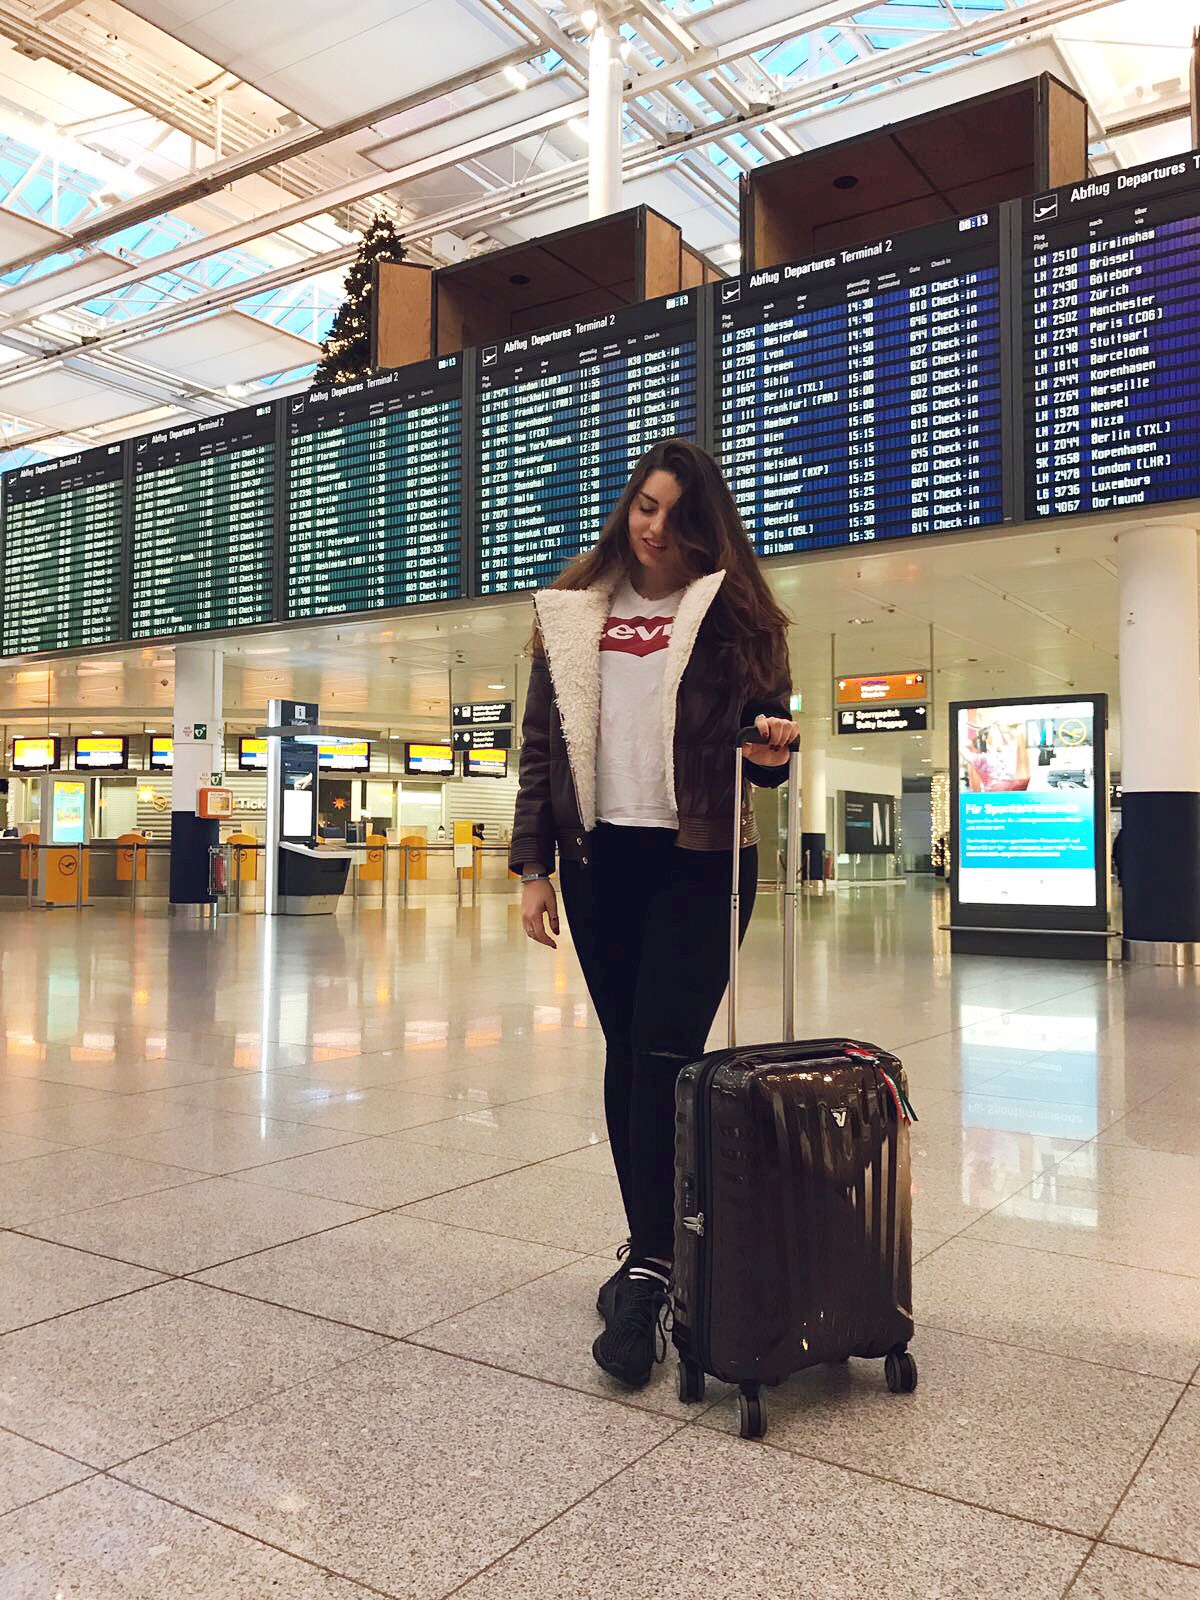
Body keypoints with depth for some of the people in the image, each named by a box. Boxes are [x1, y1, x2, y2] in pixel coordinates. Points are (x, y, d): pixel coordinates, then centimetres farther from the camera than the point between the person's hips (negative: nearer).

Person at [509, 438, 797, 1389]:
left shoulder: (730, 609, 2)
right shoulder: (572, 614, 10)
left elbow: (764, 719, 1)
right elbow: (541, 745, 9)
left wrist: (771, 747, -24)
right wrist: (534, 865, 3)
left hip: (699, 862, -3)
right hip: (602, 860, 4)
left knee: (664, 1055, -9)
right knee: (626, 1054, 9)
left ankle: (648, 1273, -4)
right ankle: (653, 1255, 21)